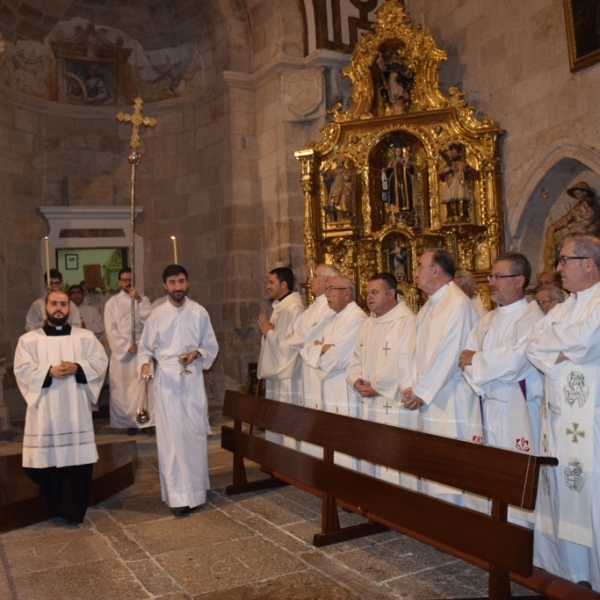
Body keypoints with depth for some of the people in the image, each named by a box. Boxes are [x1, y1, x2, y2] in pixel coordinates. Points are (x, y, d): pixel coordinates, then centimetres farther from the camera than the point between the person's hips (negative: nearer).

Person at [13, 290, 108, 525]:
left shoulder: (86, 337, 9)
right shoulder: (28, 339, 5)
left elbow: (100, 361, 2)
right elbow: (22, 369, -4)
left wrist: (77, 368, -14)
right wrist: (49, 371, -18)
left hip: (76, 409, 1)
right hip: (44, 410, 0)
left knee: (78, 460, -1)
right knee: (48, 460, 2)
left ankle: (74, 511, 10)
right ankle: (55, 508, 21)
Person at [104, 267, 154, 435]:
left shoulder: (143, 300, 10)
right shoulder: (112, 303, 5)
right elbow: (111, 329, -2)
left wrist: (139, 300, -12)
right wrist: (127, 346, -10)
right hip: (122, 351, -1)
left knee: (144, 385, -4)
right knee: (124, 388, 0)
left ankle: (146, 420, -3)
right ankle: (130, 421, 6)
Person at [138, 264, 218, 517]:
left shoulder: (199, 312, 2)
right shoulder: (157, 315, 2)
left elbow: (212, 346, 6)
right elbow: (145, 348, 7)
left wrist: (197, 353, -13)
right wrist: (145, 364, -13)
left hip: (193, 380, 1)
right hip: (167, 381, -1)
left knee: (195, 434, 6)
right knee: (172, 437, -3)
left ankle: (195, 487, 22)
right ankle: (178, 496, 2)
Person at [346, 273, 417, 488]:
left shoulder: (407, 321, -13)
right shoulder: (367, 324, 15)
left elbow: (405, 363, -21)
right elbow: (356, 357, 19)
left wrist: (377, 387, -14)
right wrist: (356, 380, -1)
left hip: (396, 404, -8)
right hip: (369, 404, 8)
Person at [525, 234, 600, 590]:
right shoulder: (561, 309, 17)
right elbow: (532, 346, 8)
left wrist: (550, 338, -2)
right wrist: (561, 353, -12)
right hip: (557, 414, 7)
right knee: (559, 491, 11)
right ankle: (562, 568, 21)